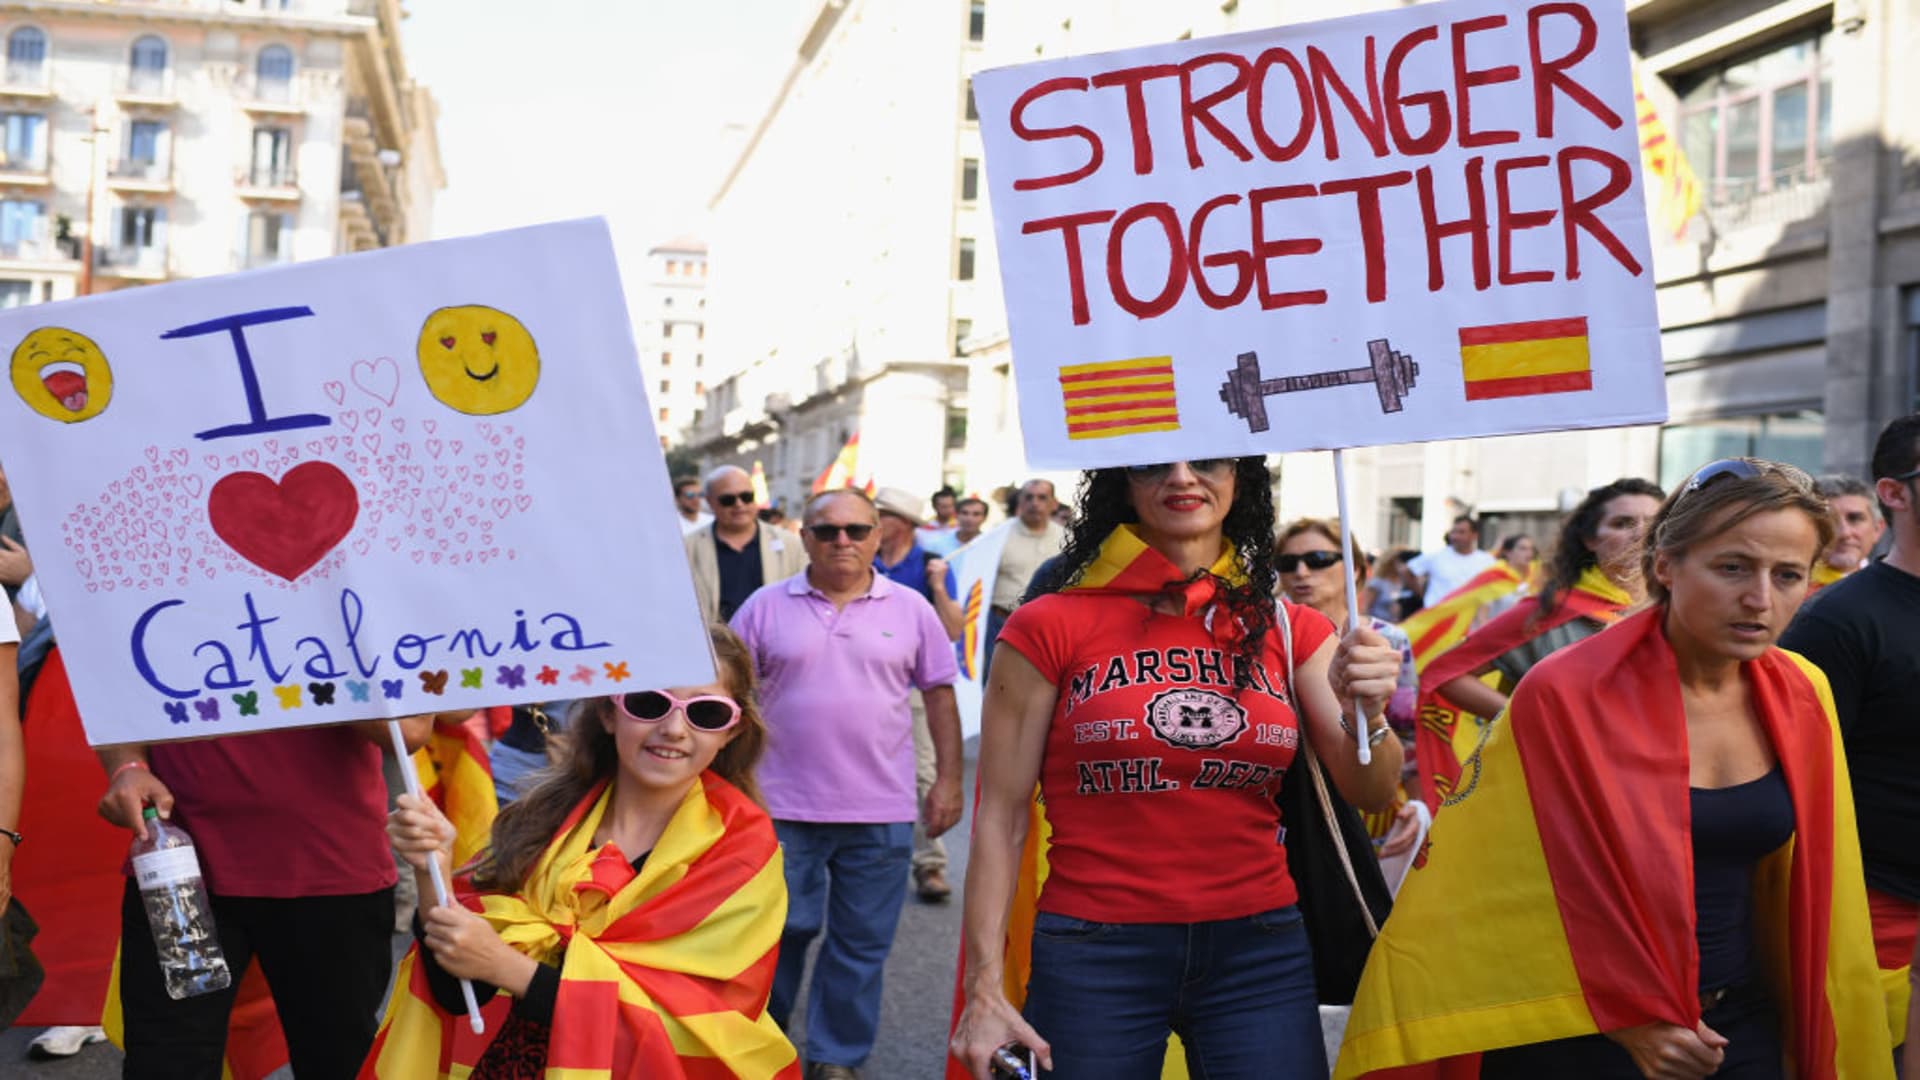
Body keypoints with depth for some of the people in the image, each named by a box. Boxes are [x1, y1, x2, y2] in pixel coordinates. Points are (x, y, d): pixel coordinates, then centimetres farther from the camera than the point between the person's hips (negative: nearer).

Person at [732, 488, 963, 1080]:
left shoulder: (911, 609, 2)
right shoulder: (766, 607, 1)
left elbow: (940, 696, 7)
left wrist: (948, 780, 2)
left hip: (881, 814, 1)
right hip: (782, 808, -1)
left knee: (861, 945, 9)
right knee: (777, 933, 10)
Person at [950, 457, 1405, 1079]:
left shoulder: (1288, 630, 5)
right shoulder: (1050, 629, -5)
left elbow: (1368, 793, -2)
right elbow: (1000, 818, -4)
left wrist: (1368, 716, -23)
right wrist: (985, 986, -10)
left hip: (1261, 951, 3)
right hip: (1091, 956, -2)